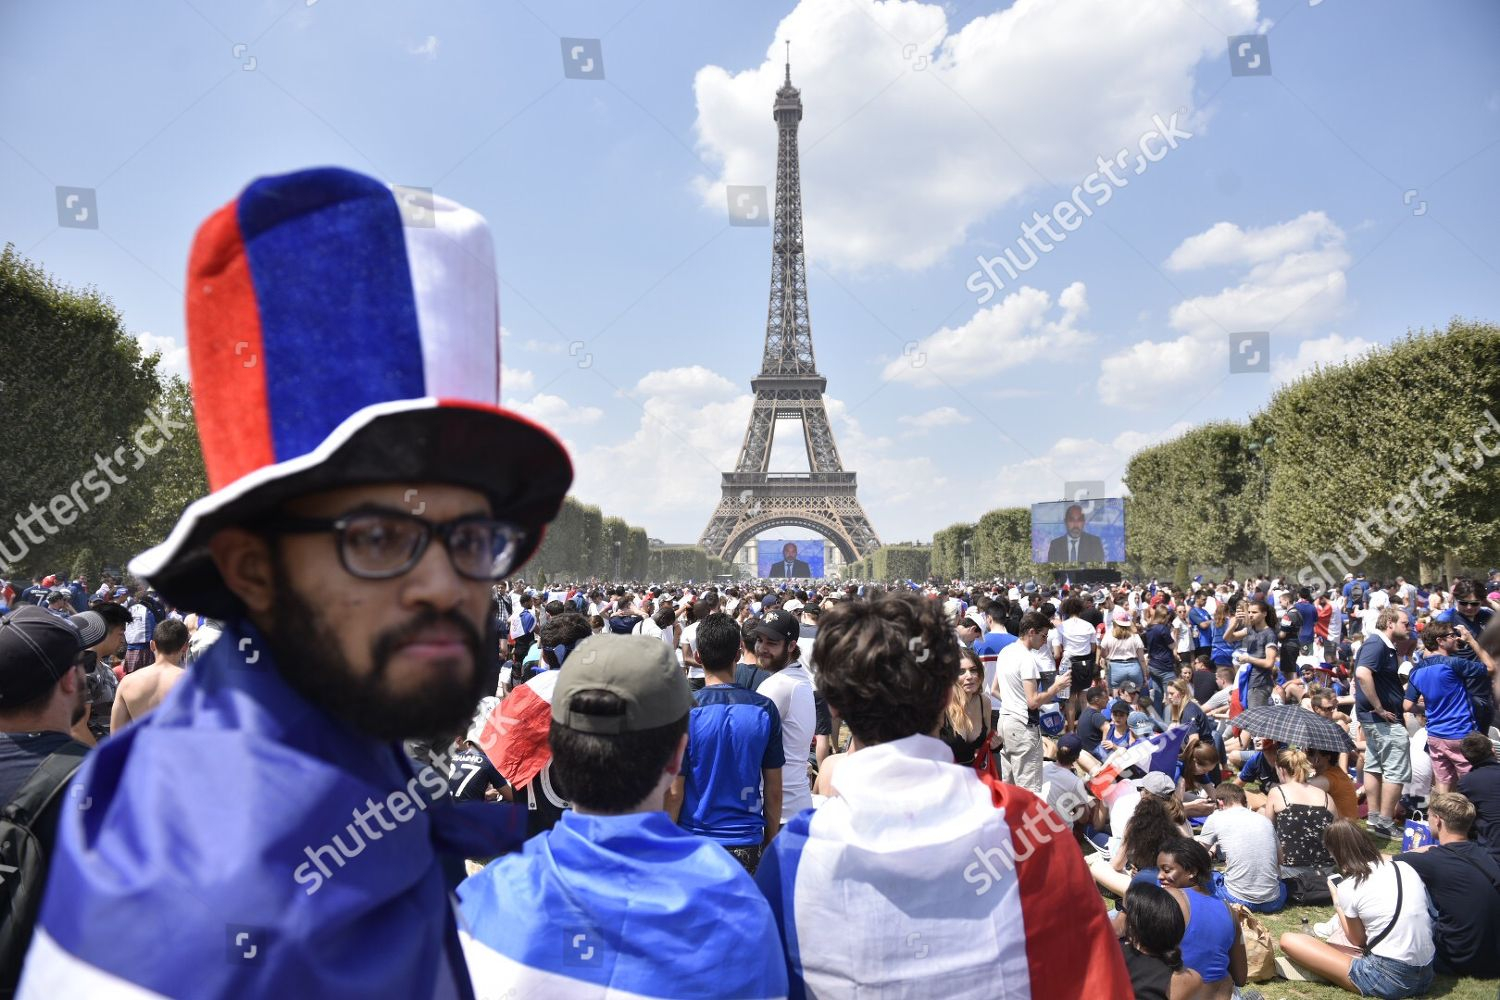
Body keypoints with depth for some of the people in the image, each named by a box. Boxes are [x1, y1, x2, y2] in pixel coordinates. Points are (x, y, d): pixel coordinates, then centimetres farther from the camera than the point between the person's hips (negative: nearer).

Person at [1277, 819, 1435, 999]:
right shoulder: (1404, 867, 5)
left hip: (1389, 979, -5)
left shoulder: (1348, 887, -9)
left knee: (1289, 940, -6)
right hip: (1426, 976, 5)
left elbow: (1358, 941, 4)